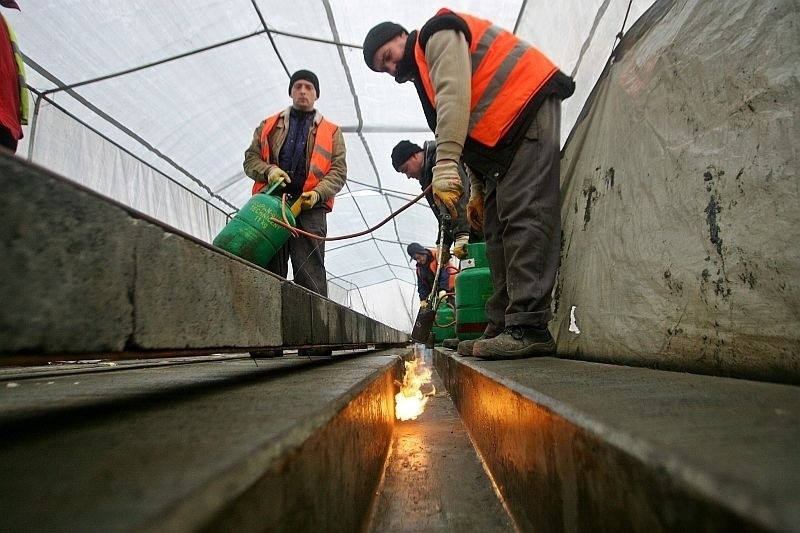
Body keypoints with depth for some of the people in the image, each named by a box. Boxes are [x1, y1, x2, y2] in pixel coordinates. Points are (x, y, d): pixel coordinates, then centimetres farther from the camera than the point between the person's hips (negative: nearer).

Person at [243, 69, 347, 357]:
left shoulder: (331, 131, 17)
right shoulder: (269, 125, 23)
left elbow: (339, 171, 7)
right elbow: (250, 158, 15)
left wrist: (318, 193, -12)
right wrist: (268, 170, -8)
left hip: (310, 207, -2)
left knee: (310, 274, -7)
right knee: (270, 272, 0)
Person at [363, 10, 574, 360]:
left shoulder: (438, 35, 1)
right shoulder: (424, 75, 27)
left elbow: (455, 96, -18)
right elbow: (473, 135, 24)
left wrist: (445, 166, -26)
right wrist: (478, 192, 17)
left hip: (529, 107, -10)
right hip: (505, 135, 10)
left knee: (523, 218, -20)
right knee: (497, 228, 3)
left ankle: (528, 328, -23)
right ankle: (502, 328, 3)